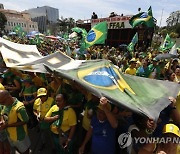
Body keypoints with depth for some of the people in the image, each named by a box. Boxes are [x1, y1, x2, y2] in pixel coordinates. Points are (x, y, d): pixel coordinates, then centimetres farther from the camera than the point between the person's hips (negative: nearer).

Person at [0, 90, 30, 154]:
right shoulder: (7, 104, -9)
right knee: (15, 146, 32)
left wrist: (7, 125, -26)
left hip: (19, 134, -7)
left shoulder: (19, 107, -34)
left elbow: (24, 121, -25)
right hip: (10, 133, 7)